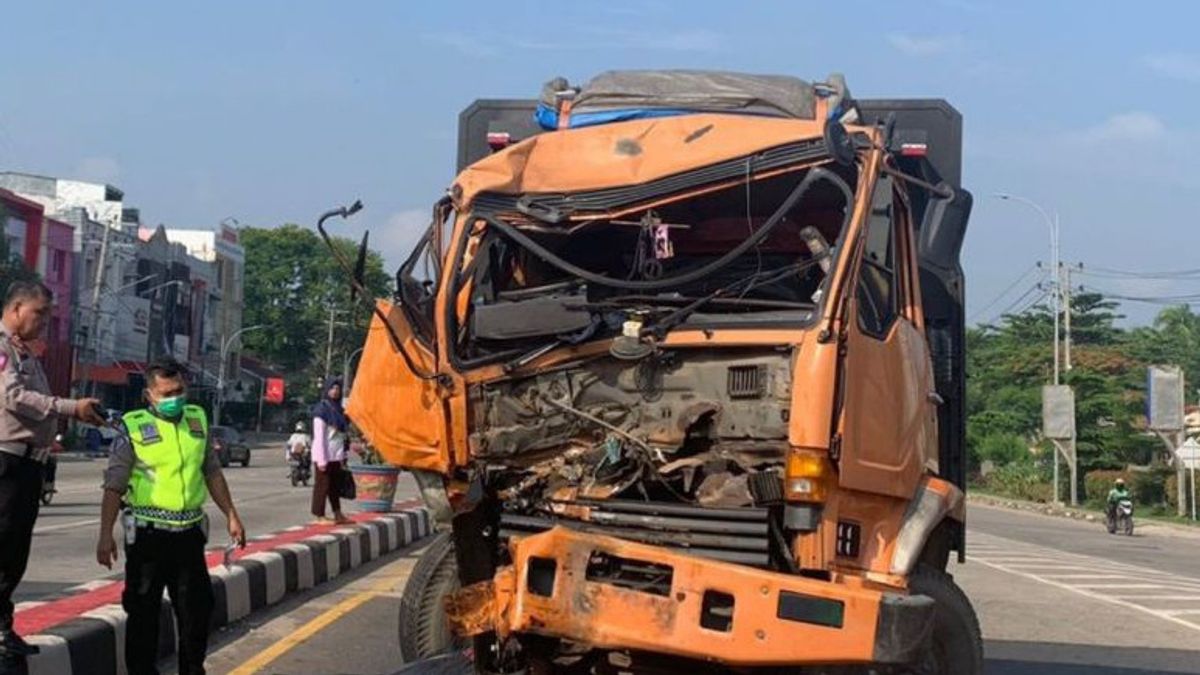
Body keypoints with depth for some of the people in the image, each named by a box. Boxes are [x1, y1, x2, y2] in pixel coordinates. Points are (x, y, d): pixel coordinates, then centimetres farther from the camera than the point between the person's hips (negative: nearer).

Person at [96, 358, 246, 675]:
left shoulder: (197, 420, 9)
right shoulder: (134, 428, -6)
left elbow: (213, 473, 17)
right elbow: (114, 486, -7)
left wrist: (231, 516, 14)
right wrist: (105, 535, -12)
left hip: (190, 530, 4)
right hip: (147, 533, -4)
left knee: (196, 607, 10)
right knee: (143, 610, 3)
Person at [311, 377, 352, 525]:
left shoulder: (338, 409, 13)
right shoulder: (321, 409, -10)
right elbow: (319, 436, -15)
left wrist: (342, 457, 13)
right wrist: (321, 459, -19)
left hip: (336, 456, 7)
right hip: (325, 455, -7)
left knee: (335, 485, 12)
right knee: (322, 485, -2)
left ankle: (338, 515, 18)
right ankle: (320, 516, 4)